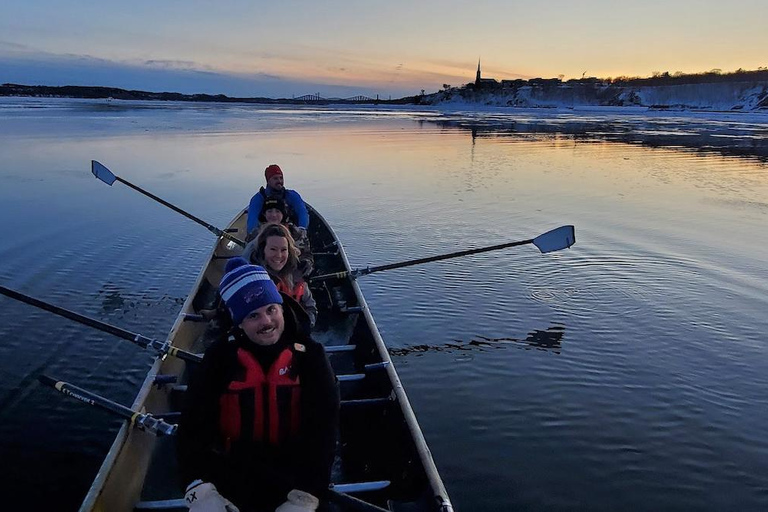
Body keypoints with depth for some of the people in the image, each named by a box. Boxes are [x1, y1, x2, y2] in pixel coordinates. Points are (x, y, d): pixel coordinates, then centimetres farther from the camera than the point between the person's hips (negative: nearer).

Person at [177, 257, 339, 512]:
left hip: (292, 477, 0)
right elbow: (193, 426, -8)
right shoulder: (220, 357, -4)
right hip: (230, 475, 1)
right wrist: (200, 490, -22)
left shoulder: (310, 355, -7)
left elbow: (322, 429, -13)